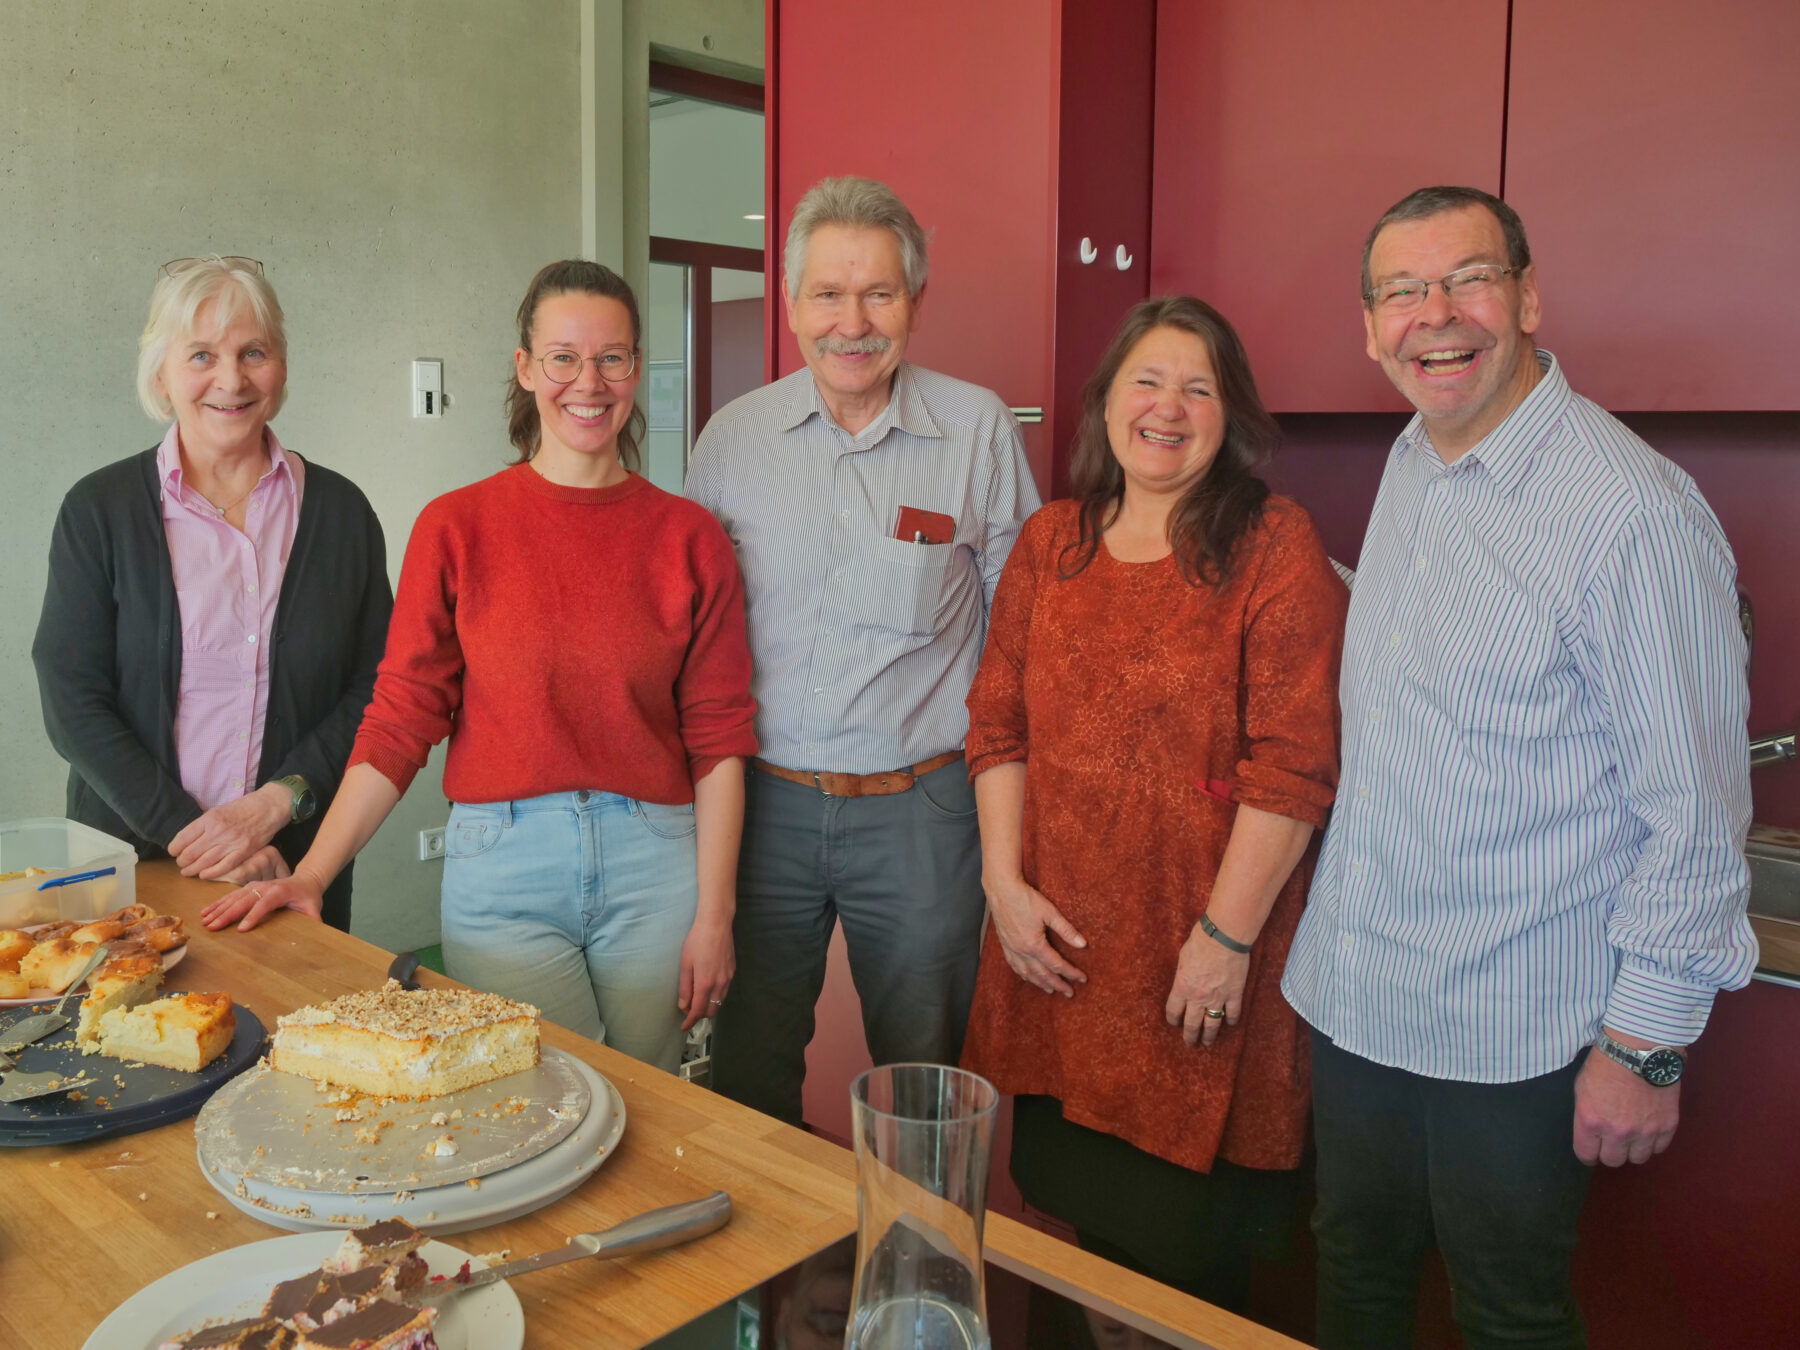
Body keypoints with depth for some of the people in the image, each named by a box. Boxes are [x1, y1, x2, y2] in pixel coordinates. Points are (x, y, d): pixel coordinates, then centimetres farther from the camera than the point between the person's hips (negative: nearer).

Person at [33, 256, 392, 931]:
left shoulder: (338, 509, 2)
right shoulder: (99, 509, -1)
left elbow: (375, 689, 0)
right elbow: (71, 703, -6)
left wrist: (276, 800, -13)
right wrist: (187, 832, -15)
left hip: (298, 864, 1)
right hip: (131, 864, -1)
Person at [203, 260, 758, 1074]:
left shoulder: (689, 539, 2)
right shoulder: (457, 527, 0)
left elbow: (718, 739, 1)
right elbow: (400, 719, 2)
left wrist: (713, 915, -3)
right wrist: (310, 875, -5)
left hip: (655, 862, 1)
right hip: (502, 866, -1)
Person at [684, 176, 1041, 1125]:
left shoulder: (979, 429, -3)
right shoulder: (733, 436, 2)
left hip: (922, 806, -1)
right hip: (765, 799, 2)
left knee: (921, 1077, 14)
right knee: (747, 1076, 15)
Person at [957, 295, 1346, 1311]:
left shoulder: (1276, 547, -7)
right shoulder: (1051, 541, 8)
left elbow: (1294, 764, -12)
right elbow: (997, 723, 8)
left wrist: (1227, 934, -14)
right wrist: (1005, 884, 0)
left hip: (1202, 952, -4)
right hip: (1060, 943, 5)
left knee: (1185, 1240, 7)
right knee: (1072, 1198, 17)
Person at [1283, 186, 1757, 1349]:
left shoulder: (1632, 512, -20)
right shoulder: (1412, 463, 5)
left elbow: (1697, 812, -17)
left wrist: (1648, 1046, -14)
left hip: (1510, 1031, -7)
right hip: (1355, 988, 7)